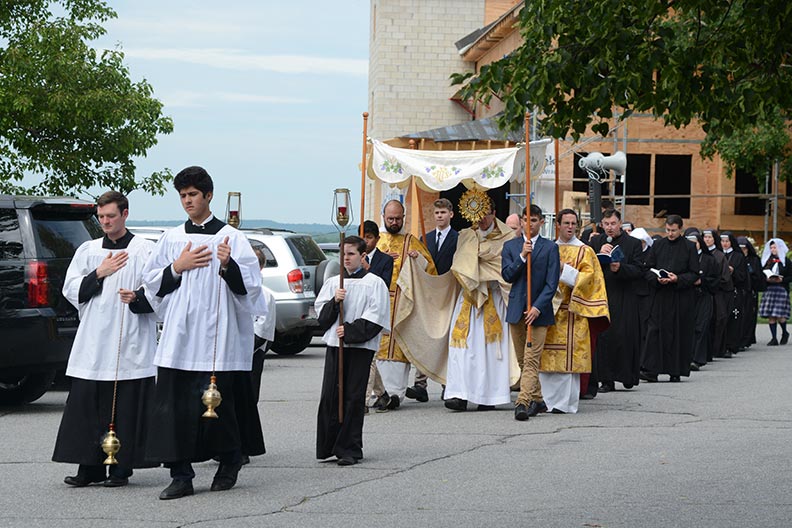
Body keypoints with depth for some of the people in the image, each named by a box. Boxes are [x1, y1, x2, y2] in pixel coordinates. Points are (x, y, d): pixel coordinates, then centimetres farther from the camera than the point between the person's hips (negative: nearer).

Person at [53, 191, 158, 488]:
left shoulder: (145, 250, 2)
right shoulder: (87, 251, 15)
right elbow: (70, 290, 9)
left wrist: (136, 298, -22)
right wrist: (98, 274, -4)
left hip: (130, 343, -4)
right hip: (93, 343, 4)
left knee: (127, 406, -4)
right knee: (87, 405, 0)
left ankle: (121, 468, 4)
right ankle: (91, 468, 7)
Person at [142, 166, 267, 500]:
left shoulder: (229, 237, 2)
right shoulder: (171, 238, 13)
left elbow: (250, 284, -4)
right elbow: (150, 279, 13)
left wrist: (228, 266, -22)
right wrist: (178, 267, -2)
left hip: (216, 336, -3)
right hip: (179, 335, 3)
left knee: (216, 401, -1)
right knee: (177, 404, -3)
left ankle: (229, 463, 22)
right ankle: (181, 475, 1)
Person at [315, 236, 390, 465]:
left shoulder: (374, 284, 1)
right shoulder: (333, 283, 13)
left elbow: (375, 319, -6)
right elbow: (322, 315, 10)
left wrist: (350, 331, -13)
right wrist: (335, 302, -9)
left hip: (360, 346, -4)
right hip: (334, 344, 4)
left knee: (354, 398, -3)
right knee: (329, 396, 0)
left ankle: (349, 450, 1)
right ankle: (328, 446, 9)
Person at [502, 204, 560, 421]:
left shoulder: (550, 248, 1)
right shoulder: (510, 246, 10)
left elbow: (552, 283, -5)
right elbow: (507, 275, -1)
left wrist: (537, 307, -15)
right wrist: (522, 256, -14)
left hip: (538, 310, -4)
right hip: (516, 310, 4)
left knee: (531, 360, -12)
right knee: (523, 360, 9)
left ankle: (523, 403, -19)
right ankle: (537, 400, 22)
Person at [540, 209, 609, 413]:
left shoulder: (584, 251, 2)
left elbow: (588, 276, -9)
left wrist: (564, 269, -16)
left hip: (571, 310, -5)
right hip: (549, 308, 5)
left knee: (568, 358, -7)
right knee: (547, 358, 3)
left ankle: (566, 403, -3)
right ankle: (549, 400, 9)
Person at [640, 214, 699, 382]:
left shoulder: (689, 247, 0)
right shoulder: (658, 245, 8)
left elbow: (694, 274, -1)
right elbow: (648, 269, 8)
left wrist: (678, 279, -16)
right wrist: (657, 279, -11)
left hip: (681, 297, -2)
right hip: (660, 295, 2)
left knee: (679, 333, 1)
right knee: (656, 331, -6)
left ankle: (676, 371, 9)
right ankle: (651, 370, -10)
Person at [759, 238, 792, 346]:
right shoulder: (767, 261, 14)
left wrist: (782, 280, -14)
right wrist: (766, 279, -6)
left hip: (781, 289, -4)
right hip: (769, 290, 4)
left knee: (780, 316, -9)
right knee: (770, 316, -2)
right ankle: (774, 338, 3)